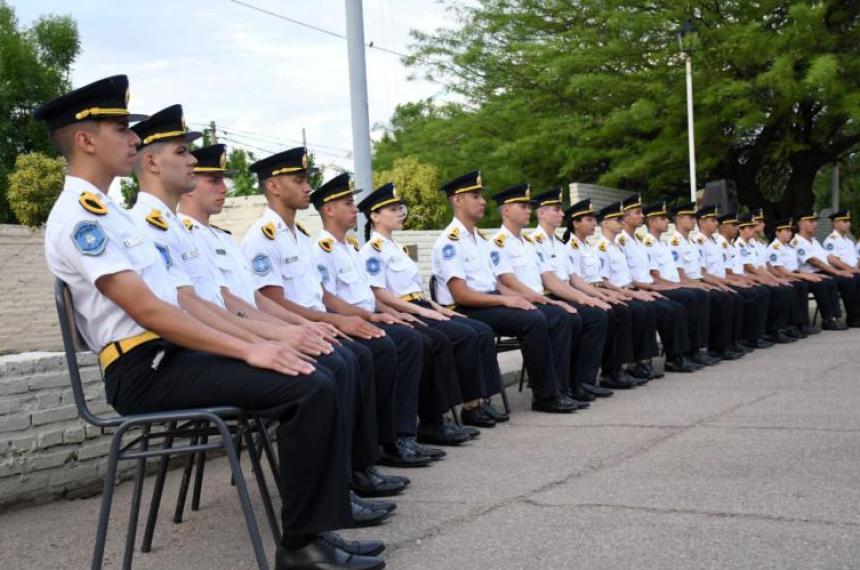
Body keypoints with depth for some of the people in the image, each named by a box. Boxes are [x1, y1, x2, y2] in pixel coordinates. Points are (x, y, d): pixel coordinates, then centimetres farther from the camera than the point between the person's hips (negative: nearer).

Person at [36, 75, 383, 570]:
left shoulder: (109, 212, 20)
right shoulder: (79, 215, -11)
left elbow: (176, 301, 17)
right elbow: (147, 311, -20)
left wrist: (256, 341, 7)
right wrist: (247, 349, -19)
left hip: (172, 355, 9)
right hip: (146, 370, -9)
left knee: (315, 379, 0)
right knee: (310, 387, -22)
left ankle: (312, 530, 3)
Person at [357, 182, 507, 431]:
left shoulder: (397, 248, 23)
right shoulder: (373, 250, -7)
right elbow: (380, 294, -16)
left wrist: (437, 308, 8)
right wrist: (422, 311, -18)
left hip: (420, 309, 9)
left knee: (482, 331, -4)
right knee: (466, 336, -22)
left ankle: (480, 400, -7)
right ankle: (471, 405, -14)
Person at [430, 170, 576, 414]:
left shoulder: (479, 237, 19)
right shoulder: (450, 242, -12)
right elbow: (461, 295, -19)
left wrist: (516, 297, 0)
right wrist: (505, 300, -19)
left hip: (491, 302, 9)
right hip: (466, 311, -9)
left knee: (559, 320, -5)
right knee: (534, 320, -28)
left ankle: (556, 389, -8)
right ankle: (544, 396, -17)